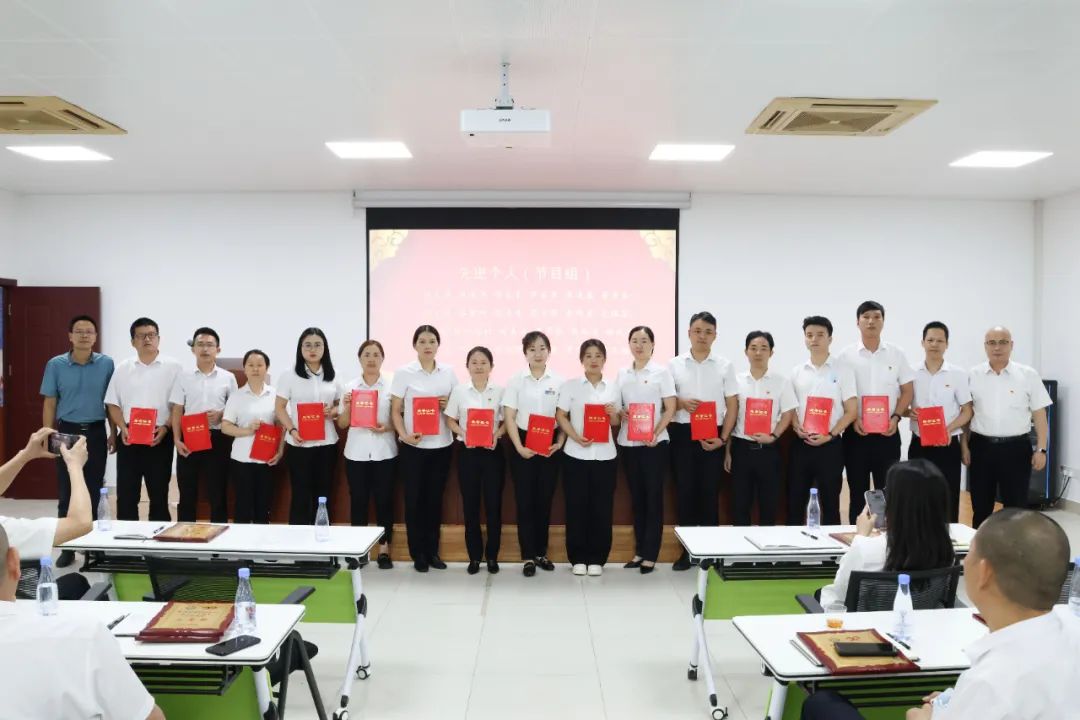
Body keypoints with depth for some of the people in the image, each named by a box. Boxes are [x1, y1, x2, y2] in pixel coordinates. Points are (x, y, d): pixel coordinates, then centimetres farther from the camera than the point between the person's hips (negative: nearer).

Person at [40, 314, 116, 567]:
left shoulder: (106, 364, -1)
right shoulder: (56, 365, -1)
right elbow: (49, 403, 2)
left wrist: (113, 433, 4)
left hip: (96, 433, 0)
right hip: (67, 432, 0)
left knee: (93, 491, 8)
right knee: (67, 493, 5)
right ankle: (67, 546, 14)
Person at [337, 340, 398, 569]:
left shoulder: (392, 386, 1)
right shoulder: (350, 387, 5)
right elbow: (342, 424, 7)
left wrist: (387, 427, -15)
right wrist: (346, 407, -12)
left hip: (384, 452, -1)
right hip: (356, 452, 1)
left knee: (384, 499, 3)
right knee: (358, 499, 6)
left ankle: (384, 549, 13)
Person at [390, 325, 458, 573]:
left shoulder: (448, 372, 5)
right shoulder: (404, 373, -3)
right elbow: (395, 411, -2)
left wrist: (449, 405, -8)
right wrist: (404, 434, -18)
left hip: (442, 445, 3)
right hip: (414, 446, -2)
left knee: (435, 498, 10)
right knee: (414, 499, 4)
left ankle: (433, 551, 22)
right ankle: (418, 553, 17)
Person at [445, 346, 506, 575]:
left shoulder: (499, 391, 0)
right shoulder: (459, 391, 1)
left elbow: (506, 421, 4)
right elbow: (450, 421, 5)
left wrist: (497, 434, -14)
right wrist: (463, 433, -13)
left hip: (492, 452, 0)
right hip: (468, 452, 0)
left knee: (493, 504, 3)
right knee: (470, 505, 5)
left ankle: (492, 555, 17)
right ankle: (474, 556, 17)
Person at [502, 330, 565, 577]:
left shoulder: (558, 381, 2)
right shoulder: (516, 380, -1)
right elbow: (509, 417, -3)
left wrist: (559, 443, -8)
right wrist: (519, 447, -12)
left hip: (550, 445, 1)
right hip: (524, 444, -1)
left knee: (544, 500, 8)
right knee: (525, 500, 1)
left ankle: (541, 552, 22)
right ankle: (528, 556, 9)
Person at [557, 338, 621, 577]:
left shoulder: (613, 387, 9)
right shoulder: (570, 385, 2)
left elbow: (616, 423, 14)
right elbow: (560, 416, -3)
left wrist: (613, 413, -10)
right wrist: (576, 437, -18)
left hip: (604, 455, 2)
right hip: (576, 455, -2)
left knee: (602, 508, 3)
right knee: (576, 507, 1)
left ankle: (596, 559, 14)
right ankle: (578, 558, 13)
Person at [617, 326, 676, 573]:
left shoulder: (661, 372, -2)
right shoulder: (622, 374, 9)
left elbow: (670, 409, -5)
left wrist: (655, 433, -18)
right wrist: (619, 414, -9)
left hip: (654, 443, -4)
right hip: (628, 443, 4)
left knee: (653, 497, 0)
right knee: (636, 497, 10)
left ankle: (650, 555, 7)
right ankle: (639, 551, 19)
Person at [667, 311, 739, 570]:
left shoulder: (725, 365, 5)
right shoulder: (674, 364, 5)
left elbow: (732, 405, 4)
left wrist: (723, 438, -6)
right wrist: (682, 403, -14)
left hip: (713, 435, 0)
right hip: (682, 434, 0)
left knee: (710, 492, 4)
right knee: (685, 491, 4)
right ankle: (687, 549, 15)